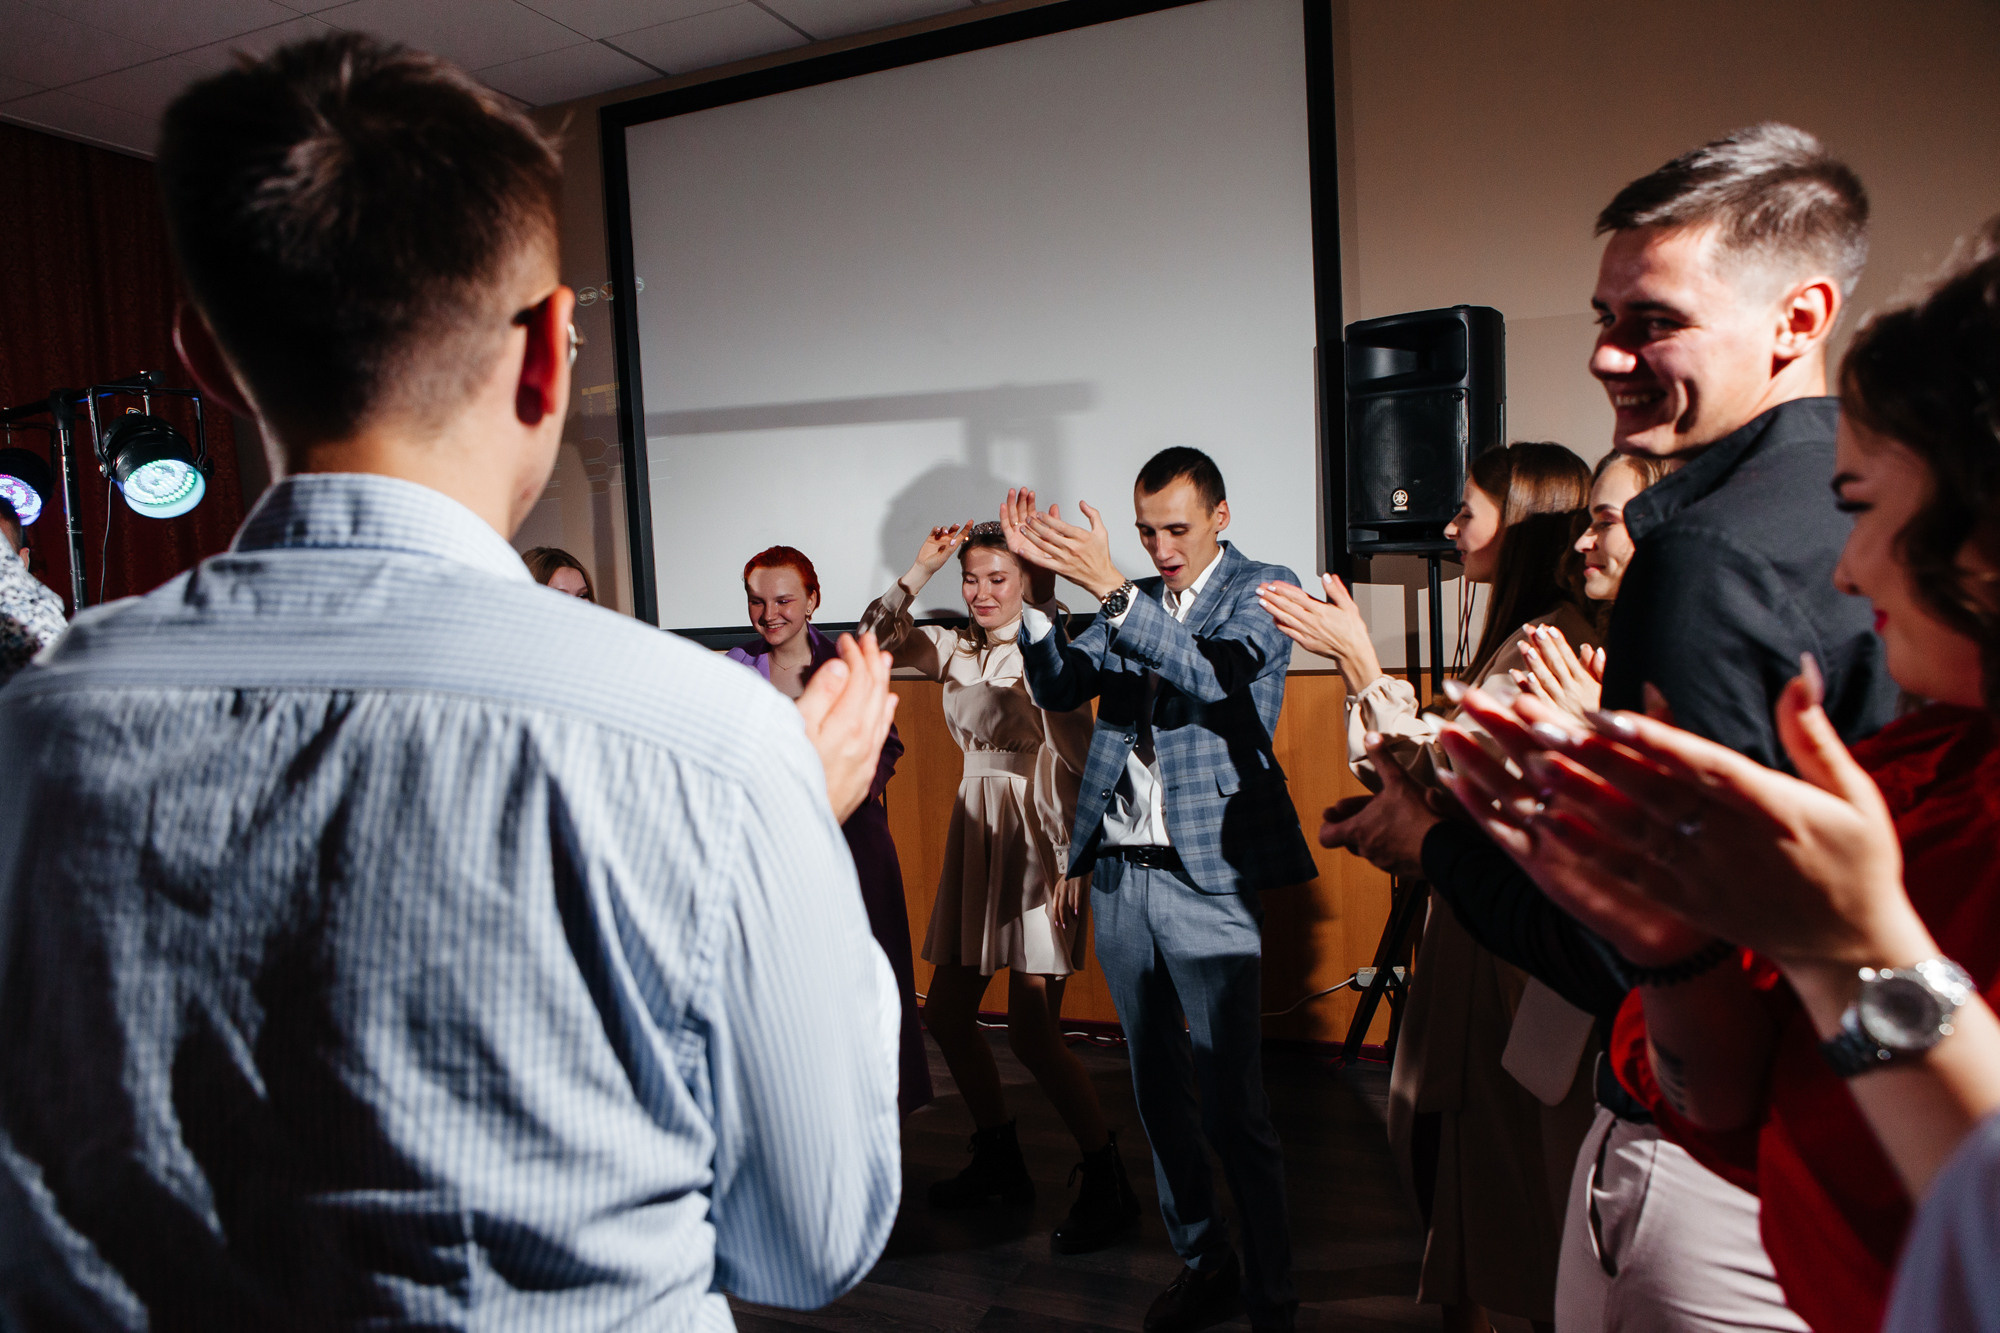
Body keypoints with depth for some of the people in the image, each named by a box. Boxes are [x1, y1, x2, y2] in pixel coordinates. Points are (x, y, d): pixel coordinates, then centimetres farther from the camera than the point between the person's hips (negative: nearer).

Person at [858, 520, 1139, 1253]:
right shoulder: (956, 649, 10)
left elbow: (1078, 759, -16)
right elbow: (879, 639, 3)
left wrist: (1071, 860, -21)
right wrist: (919, 569, -6)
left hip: (1036, 840, -8)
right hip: (974, 831, 8)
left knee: (1033, 1033, -7)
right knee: (946, 1013, 12)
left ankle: (1108, 1184, 11)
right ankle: (1000, 1160, 32)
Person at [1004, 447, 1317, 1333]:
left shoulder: (1260, 590, -2)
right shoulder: (1132, 602, 13)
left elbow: (1213, 674, -20)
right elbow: (1057, 689, 4)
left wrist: (1107, 586, -30)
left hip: (1206, 879, -5)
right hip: (1119, 876, 6)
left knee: (1233, 1105, -1)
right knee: (1158, 1091, 16)